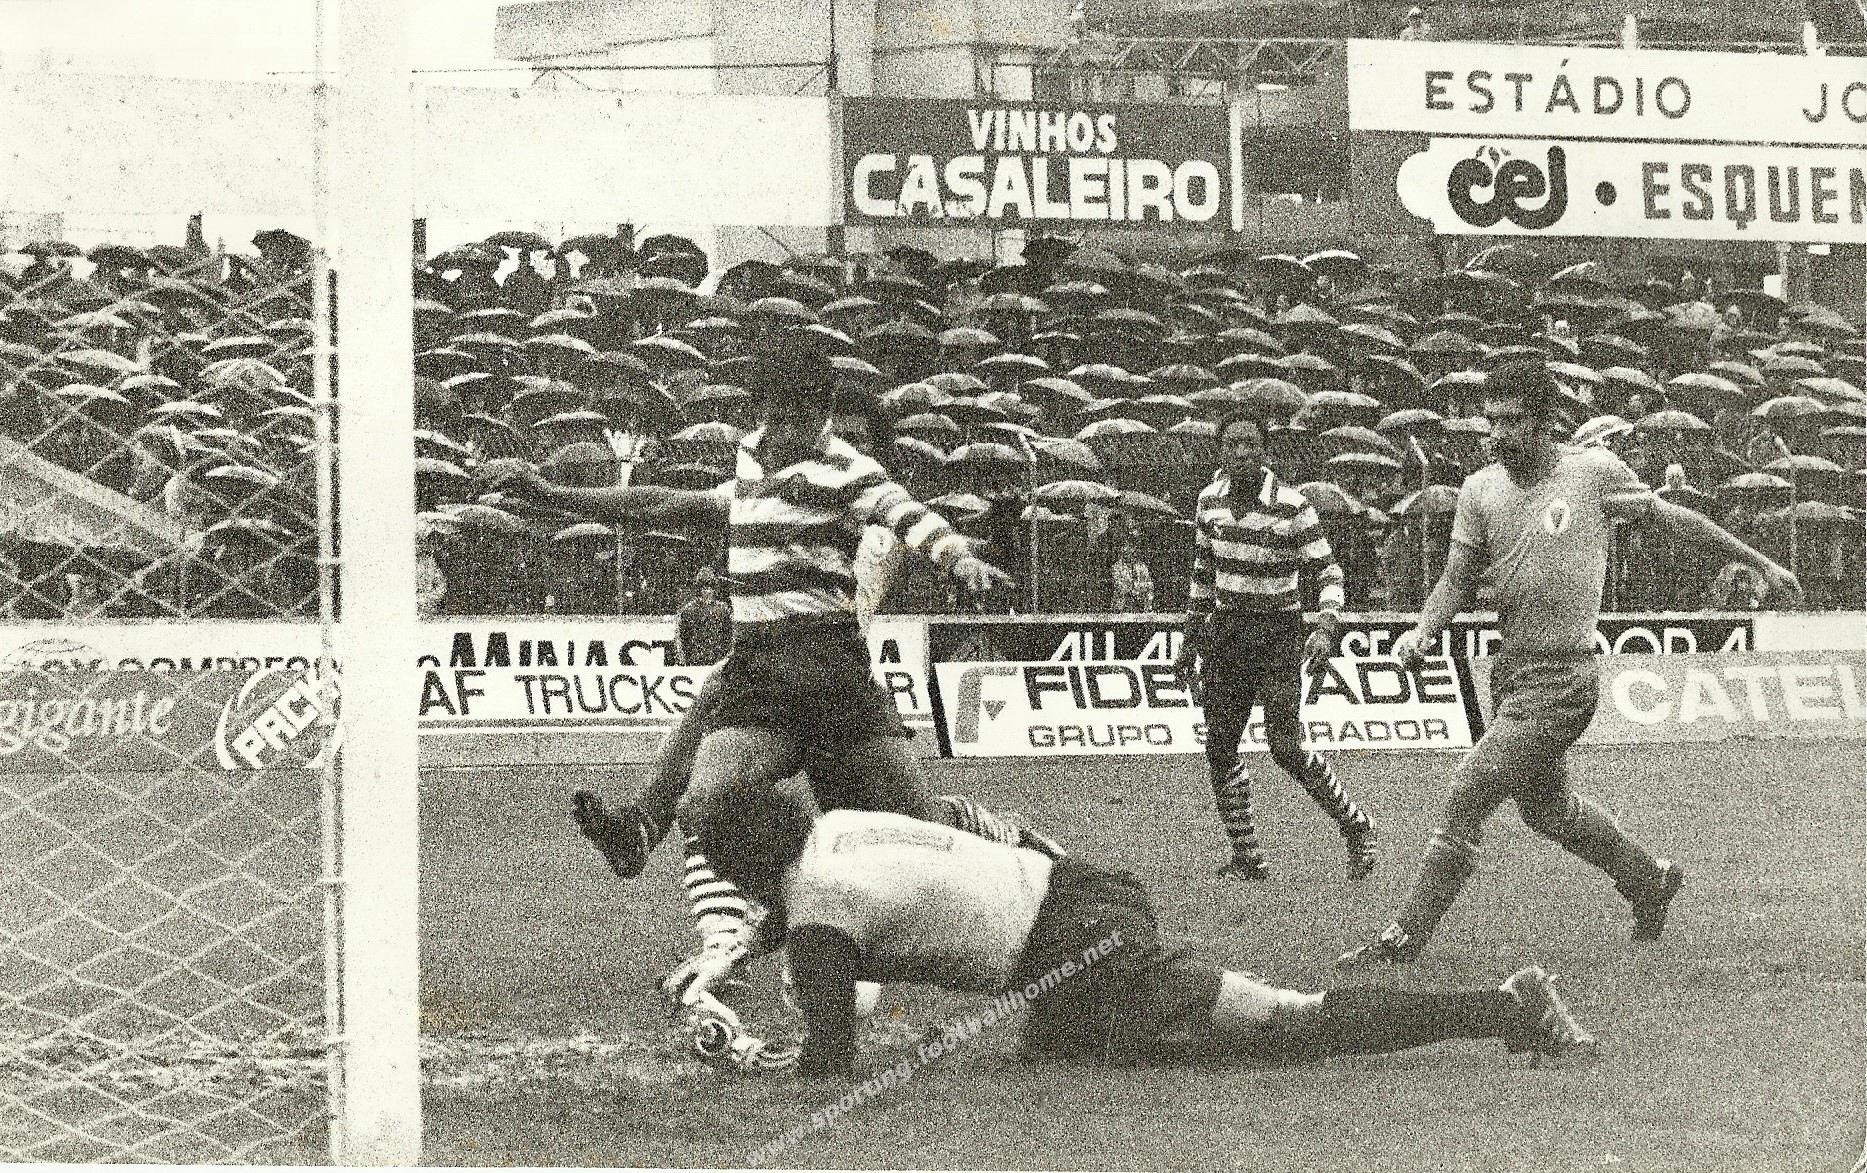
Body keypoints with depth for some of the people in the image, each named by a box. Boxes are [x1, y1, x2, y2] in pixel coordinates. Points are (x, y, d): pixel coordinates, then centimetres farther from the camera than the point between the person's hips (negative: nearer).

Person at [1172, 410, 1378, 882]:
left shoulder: (1292, 505, -13)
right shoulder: (1211, 499, 4)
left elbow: (1328, 572, -9)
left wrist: (1327, 627, -25)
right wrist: (1192, 635, 19)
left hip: (1278, 634, -5)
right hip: (1226, 631, 5)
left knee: (1285, 747, -13)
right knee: (1219, 749, 1)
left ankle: (1355, 825, 6)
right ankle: (1247, 856, 11)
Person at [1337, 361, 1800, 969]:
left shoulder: (1594, 470, -6)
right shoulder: (1480, 489, 4)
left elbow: (1668, 515, 6)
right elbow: (1458, 579, 9)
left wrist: (1760, 562, 13)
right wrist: (1424, 629, -11)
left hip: (1564, 675, -6)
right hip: (1509, 669, 6)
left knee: (1468, 795, -14)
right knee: (1544, 807, 19)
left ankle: (1405, 938, -9)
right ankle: (1652, 879, 42)